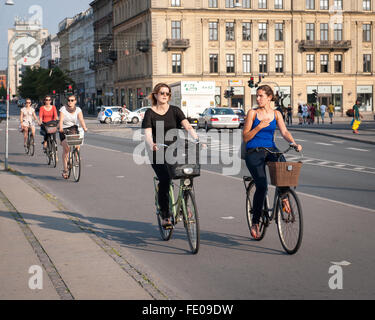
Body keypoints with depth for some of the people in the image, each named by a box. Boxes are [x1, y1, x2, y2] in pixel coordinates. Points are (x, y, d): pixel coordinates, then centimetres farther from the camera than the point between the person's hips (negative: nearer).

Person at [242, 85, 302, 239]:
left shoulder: (276, 114, 10)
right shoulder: (253, 113, 2)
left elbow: (284, 132, -1)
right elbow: (245, 138, -2)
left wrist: (294, 143, -20)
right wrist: (259, 127, -16)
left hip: (270, 150, 3)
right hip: (254, 152, -3)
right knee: (262, 186, -18)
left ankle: (284, 197, -5)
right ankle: (255, 222, -4)